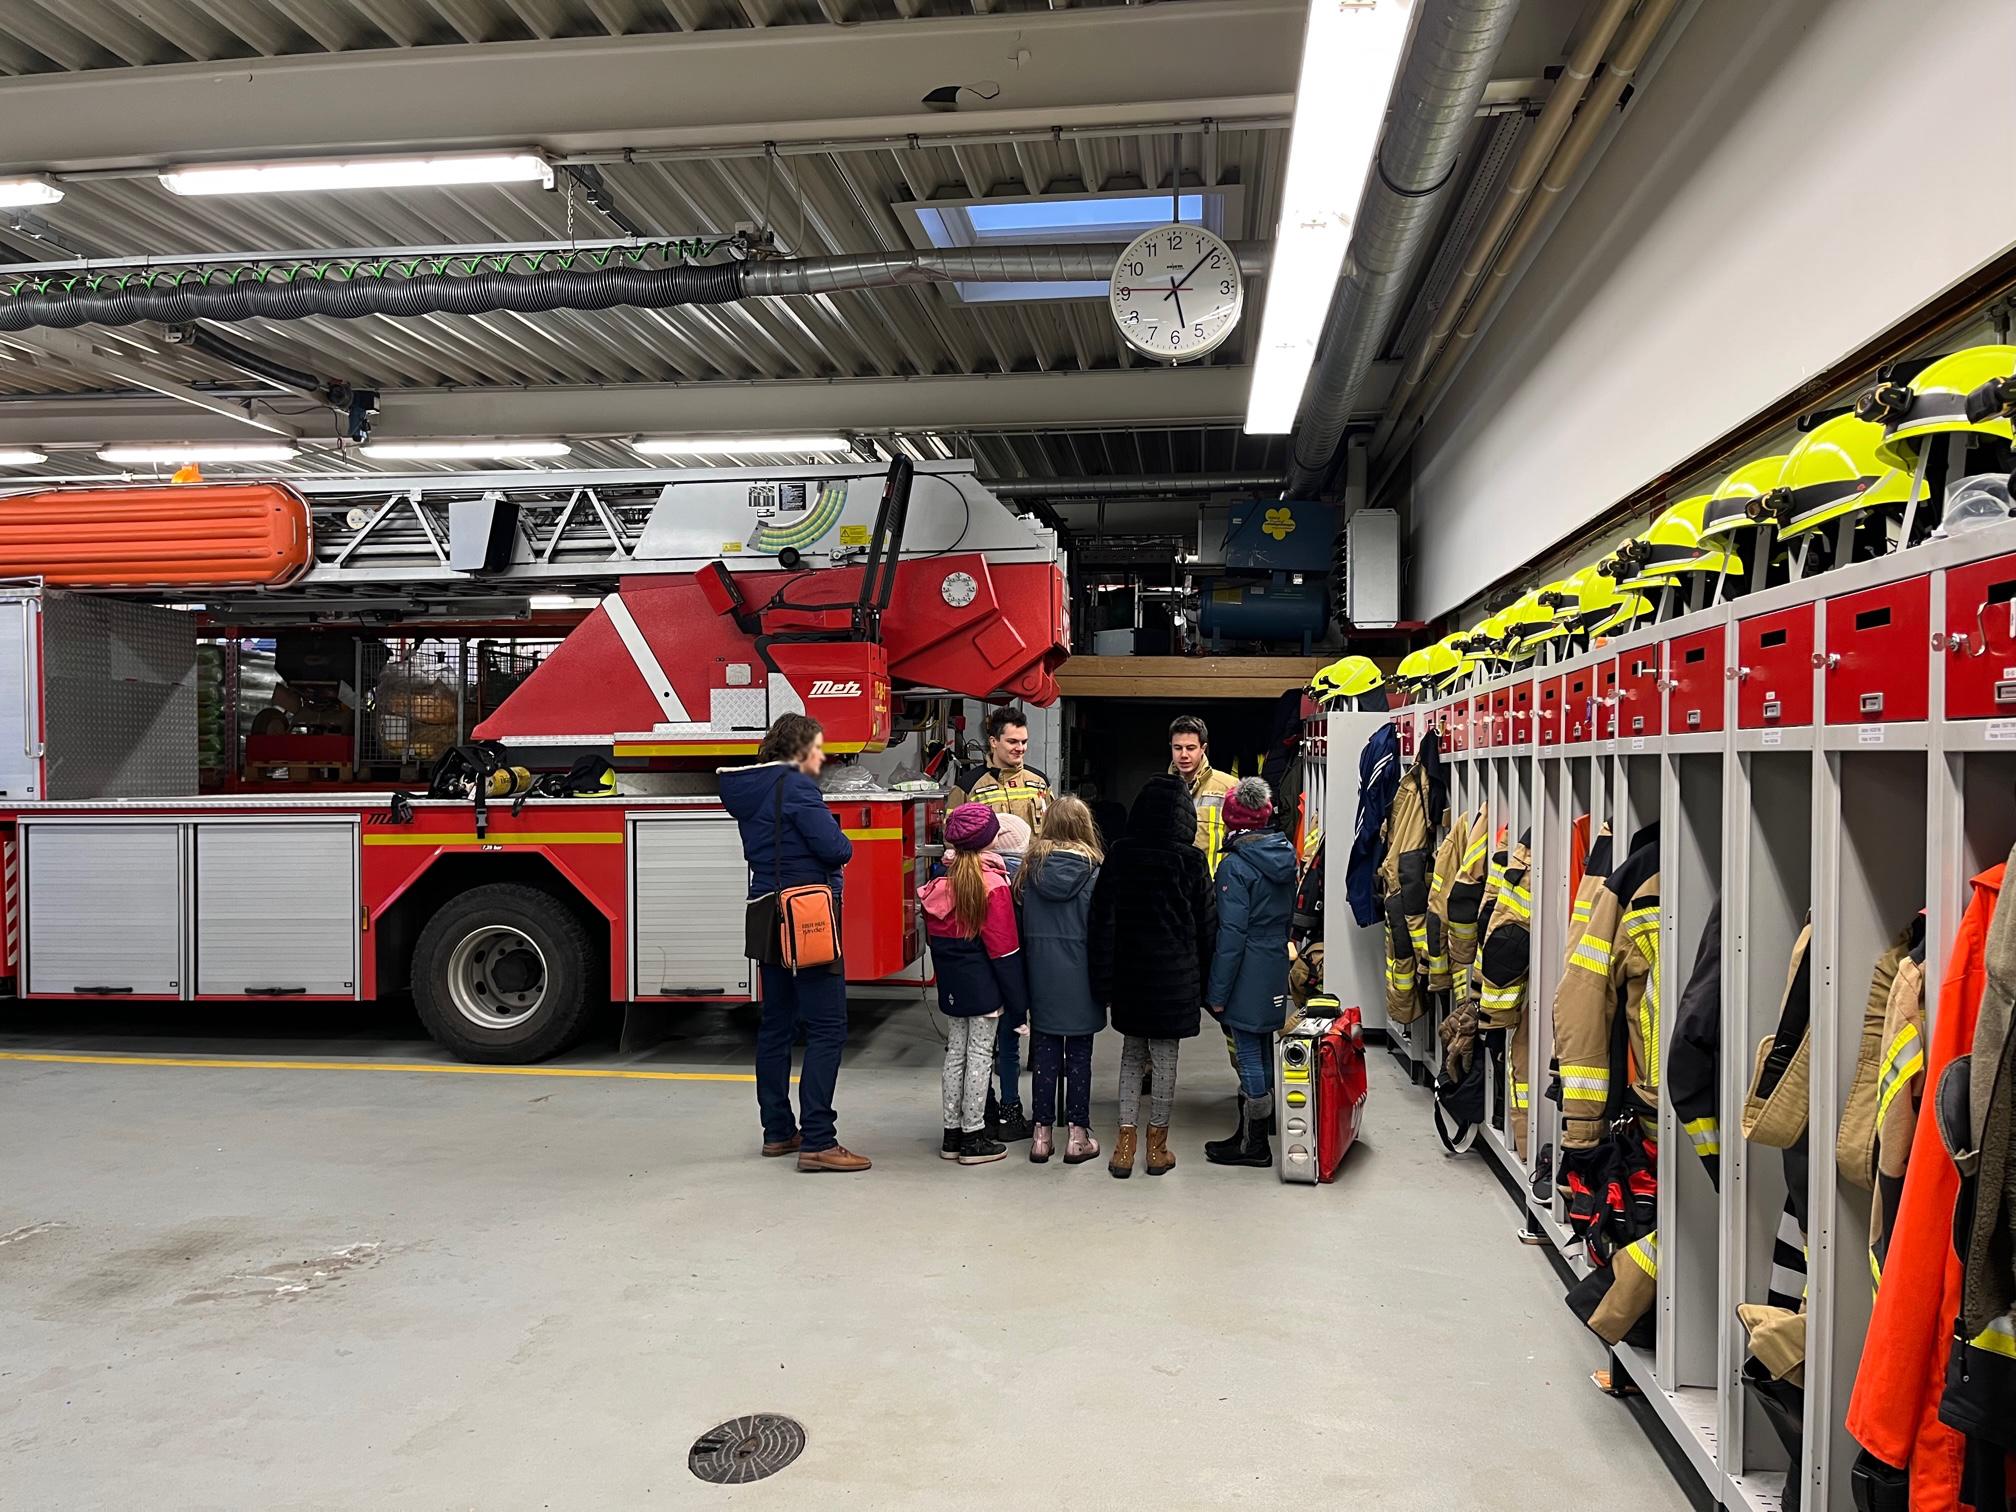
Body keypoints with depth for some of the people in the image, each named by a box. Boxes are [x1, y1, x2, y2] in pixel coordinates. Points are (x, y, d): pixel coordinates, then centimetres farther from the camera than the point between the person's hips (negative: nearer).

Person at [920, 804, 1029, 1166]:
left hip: (951, 984, 6)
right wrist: (1017, 999, -8)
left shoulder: (939, 884, 2)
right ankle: (973, 1137, 8)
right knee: (980, 1055, 2)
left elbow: (934, 938, 9)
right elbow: (1004, 947, -14)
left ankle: (952, 1132, 21)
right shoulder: (992, 884, -16)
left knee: (955, 1052, 14)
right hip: (983, 985, -6)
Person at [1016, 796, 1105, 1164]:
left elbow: (1020, 923, 2)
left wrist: (1030, 966, 10)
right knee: (1079, 1052, 7)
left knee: (1045, 1051, 9)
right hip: (1080, 976, -2)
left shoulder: (1031, 868, -2)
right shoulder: (1093, 872, -9)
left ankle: (1042, 1133, 15)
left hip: (1042, 974, 2)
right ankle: (1077, 1134, 13)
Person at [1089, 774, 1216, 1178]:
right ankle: (1157, 1146, 15)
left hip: (1129, 972, 2)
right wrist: (1205, 980, 8)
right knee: (1164, 1056, 7)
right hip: (1174, 974, -2)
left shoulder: (1119, 856, -4)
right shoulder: (1189, 860, -9)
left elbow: (1102, 919, -3)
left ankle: (1125, 1143, 12)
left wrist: (1104, 978, 2)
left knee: (1132, 1053, 15)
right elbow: (1207, 924, -2)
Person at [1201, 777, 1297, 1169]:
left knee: (1249, 1053, 0)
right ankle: (1258, 1129, 28)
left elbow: (1231, 933, -18)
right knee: (1263, 1050, 16)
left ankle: (1253, 1145, 7)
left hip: (1247, 973, -8)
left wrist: (1217, 991, -13)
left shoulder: (1236, 865, -17)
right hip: (1276, 969, 8)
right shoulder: (1284, 855, 5)